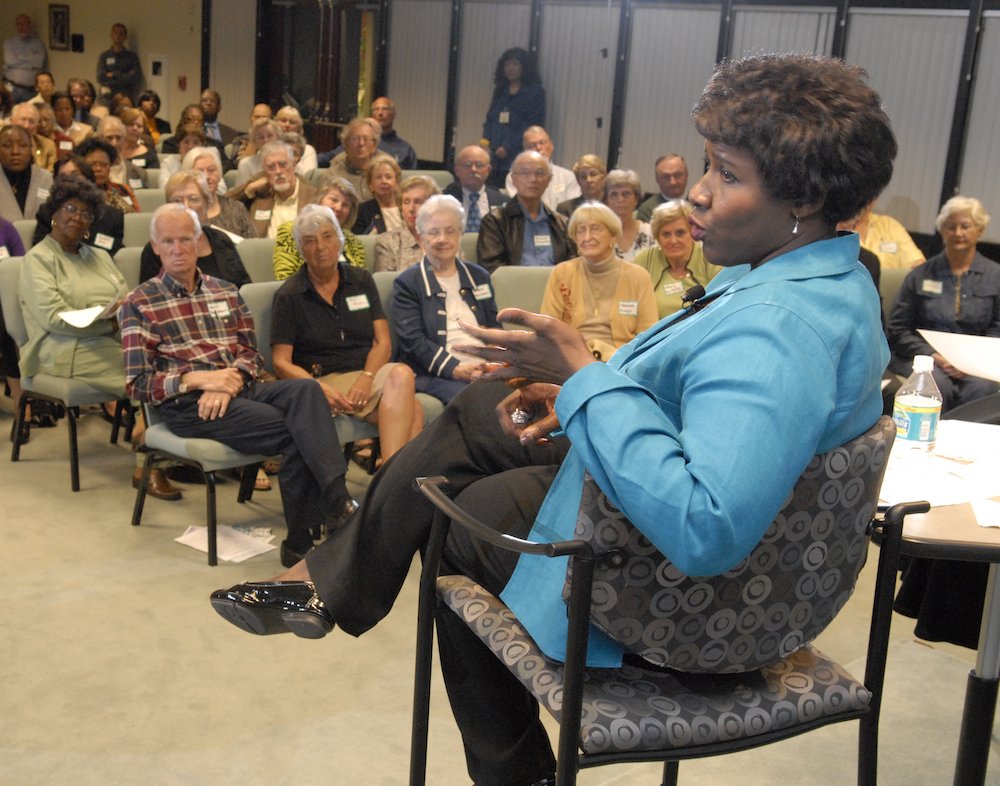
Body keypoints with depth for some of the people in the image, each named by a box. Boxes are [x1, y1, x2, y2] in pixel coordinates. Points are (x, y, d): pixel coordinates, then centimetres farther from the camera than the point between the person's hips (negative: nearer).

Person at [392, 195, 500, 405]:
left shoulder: (479, 277, 23)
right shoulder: (406, 283, 7)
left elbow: (494, 328, 18)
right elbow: (412, 340, -4)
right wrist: (455, 369, -17)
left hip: (485, 370, 4)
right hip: (435, 374, -4)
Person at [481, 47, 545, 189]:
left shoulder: (535, 91, 2)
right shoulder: (499, 91, 20)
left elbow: (534, 125, -6)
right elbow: (490, 118, 20)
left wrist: (509, 147, -13)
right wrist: (485, 140, 0)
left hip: (518, 157, -5)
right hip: (494, 158, 5)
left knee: (513, 192, -14)